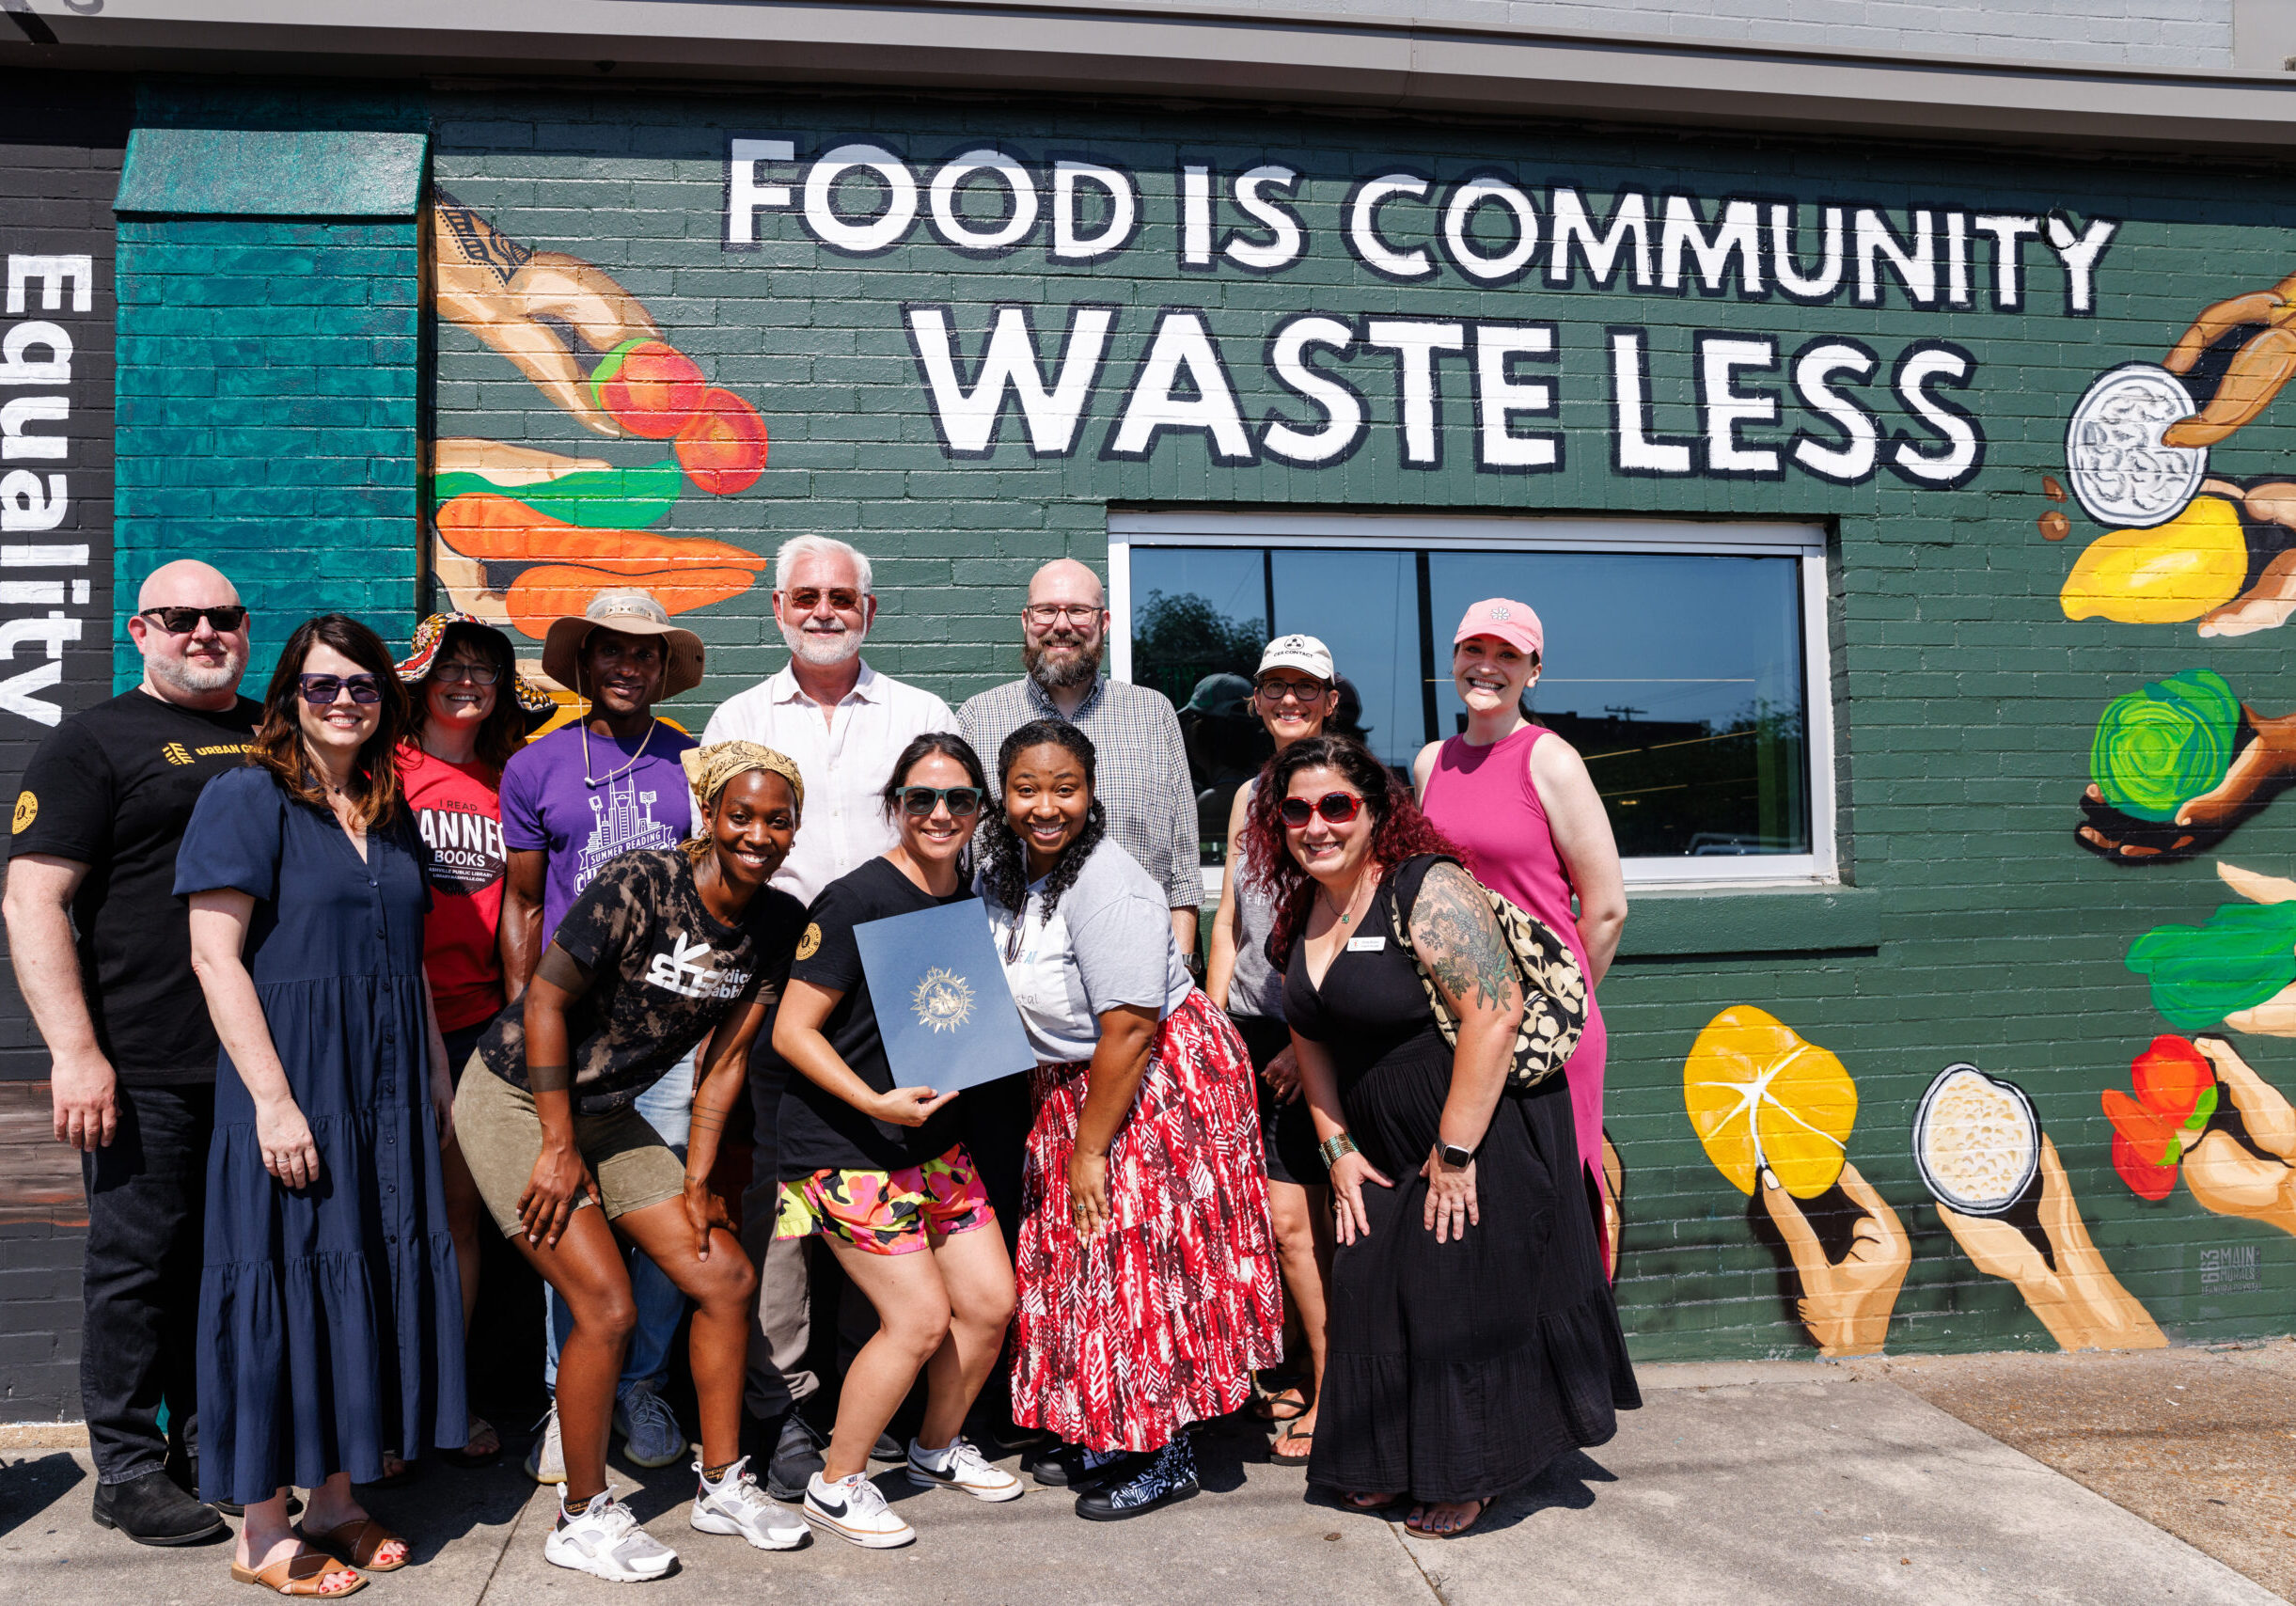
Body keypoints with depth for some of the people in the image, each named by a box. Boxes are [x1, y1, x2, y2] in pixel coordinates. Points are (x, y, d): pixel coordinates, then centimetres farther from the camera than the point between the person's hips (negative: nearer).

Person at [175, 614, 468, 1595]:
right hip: (292, 1082, -7)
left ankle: (335, 1501, 26)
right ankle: (262, 1535, 15)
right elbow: (215, 956, -13)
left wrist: (438, 1079, 14)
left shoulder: (389, 814, 13)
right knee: (287, 1283, 0)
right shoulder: (248, 797, -7)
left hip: (387, 1090, 7)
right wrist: (272, 1099, -19)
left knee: (376, 1276, 11)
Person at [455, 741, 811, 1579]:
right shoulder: (640, 884, -24)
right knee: (606, 1307, -12)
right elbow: (545, 1001, -19)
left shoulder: (779, 924, -5)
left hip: (609, 1115, 7)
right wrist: (559, 1149, -16)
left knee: (727, 1279, 2)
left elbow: (726, 1055, 1)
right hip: (517, 1101, -6)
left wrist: (696, 1179, 0)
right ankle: (582, 1518, 9)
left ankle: (722, 1485, 20)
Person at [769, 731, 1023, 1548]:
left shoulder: (972, 903, 5)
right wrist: (876, 1102, -25)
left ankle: (938, 1448, 32)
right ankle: (835, 1483, 13)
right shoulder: (856, 900, -17)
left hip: (933, 1136, 7)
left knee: (991, 1301, 7)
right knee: (921, 1317, -8)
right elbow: (792, 1029, -16)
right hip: (844, 1144, -7)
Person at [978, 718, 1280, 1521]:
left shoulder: (1106, 884, -25)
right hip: (1068, 1085, 9)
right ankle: (1109, 1434, 30)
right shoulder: (1005, 869, 1)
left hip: (1159, 1083, -8)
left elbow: (1128, 1031, -25)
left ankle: (1167, 1459, 14)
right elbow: (1006, 998, 14)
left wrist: (1089, 1147, -19)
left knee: (1144, 1259, -2)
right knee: (1087, 1255, 14)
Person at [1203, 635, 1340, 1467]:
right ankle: (1320, 1372, 24)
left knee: (1291, 1218, -5)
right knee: (1308, 1214, 10)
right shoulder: (1249, 796, 15)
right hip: (1253, 1024, 6)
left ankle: (1333, 1394, 9)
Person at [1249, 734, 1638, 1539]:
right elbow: (1310, 1039, 14)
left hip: (1484, 1130, -7)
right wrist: (1337, 1147, 6)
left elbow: (1495, 1012, -25)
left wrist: (1456, 1153, -23)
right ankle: (1388, 1465, 27)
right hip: (1388, 1151, 8)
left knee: (1462, 1300, -1)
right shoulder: (1301, 915, 6)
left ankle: (1465, 1479, 17)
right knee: (1372, 1290, 9)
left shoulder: (1426, 890, -19)